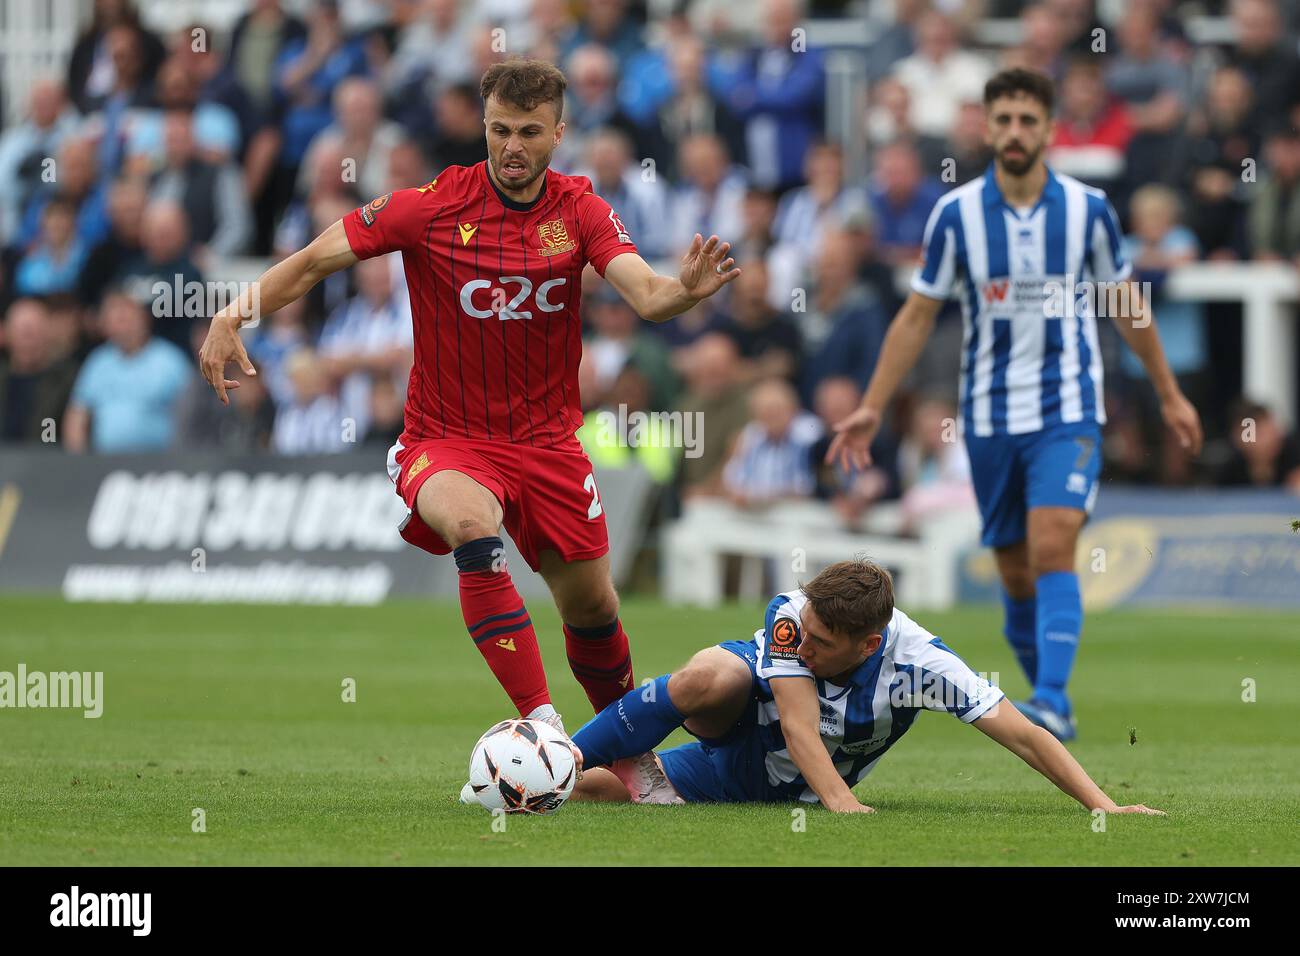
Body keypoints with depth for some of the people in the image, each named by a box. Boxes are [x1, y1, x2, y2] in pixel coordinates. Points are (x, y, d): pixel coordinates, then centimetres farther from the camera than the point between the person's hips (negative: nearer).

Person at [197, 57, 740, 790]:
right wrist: (234, 317, -22)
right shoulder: (431, 207, -11)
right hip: (446, 439, -3)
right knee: (473, 525, -35)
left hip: (547, 441, 3)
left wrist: (685, 291, -42)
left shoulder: (580, 211, -4)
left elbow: (644, 292, -19)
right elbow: (315, 261, -7)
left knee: (591, 606, 8)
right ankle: (540, 722, -36)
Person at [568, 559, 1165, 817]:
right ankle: (556, 759, -23)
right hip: (738, 731, 0)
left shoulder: (919, 664, -31)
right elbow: (799, 726, -35)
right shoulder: (791, 617, -29)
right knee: (713, 677, -38)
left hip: (783, 789, 0)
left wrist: (1103, 806, -39)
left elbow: (1024, 736, -30)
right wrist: (840, 800, -51)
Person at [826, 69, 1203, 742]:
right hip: (990, 416, 2)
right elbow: (917, 316, 4)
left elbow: (1124, 305, 11)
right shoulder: (955, 214, -3)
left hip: (1068, 412, -2)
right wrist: (872, 407, 0)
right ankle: (1050, 702, 24)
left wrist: (1169, 395, 17)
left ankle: (1051, 704, -25)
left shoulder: (1088, 210, -3)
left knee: (1053, 550, -20)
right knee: (1016, 575, 7)